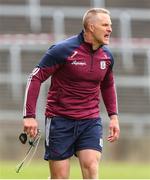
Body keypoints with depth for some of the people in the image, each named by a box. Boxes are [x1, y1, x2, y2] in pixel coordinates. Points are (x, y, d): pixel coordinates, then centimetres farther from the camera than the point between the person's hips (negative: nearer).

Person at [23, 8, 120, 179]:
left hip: (91, 120, 4)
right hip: (60, 120, -4)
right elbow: (35, 78, -9)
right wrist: (29, 116, -15)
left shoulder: (107, 56, 5)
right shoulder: (64, 50, -12)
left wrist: (113, 116, 13)